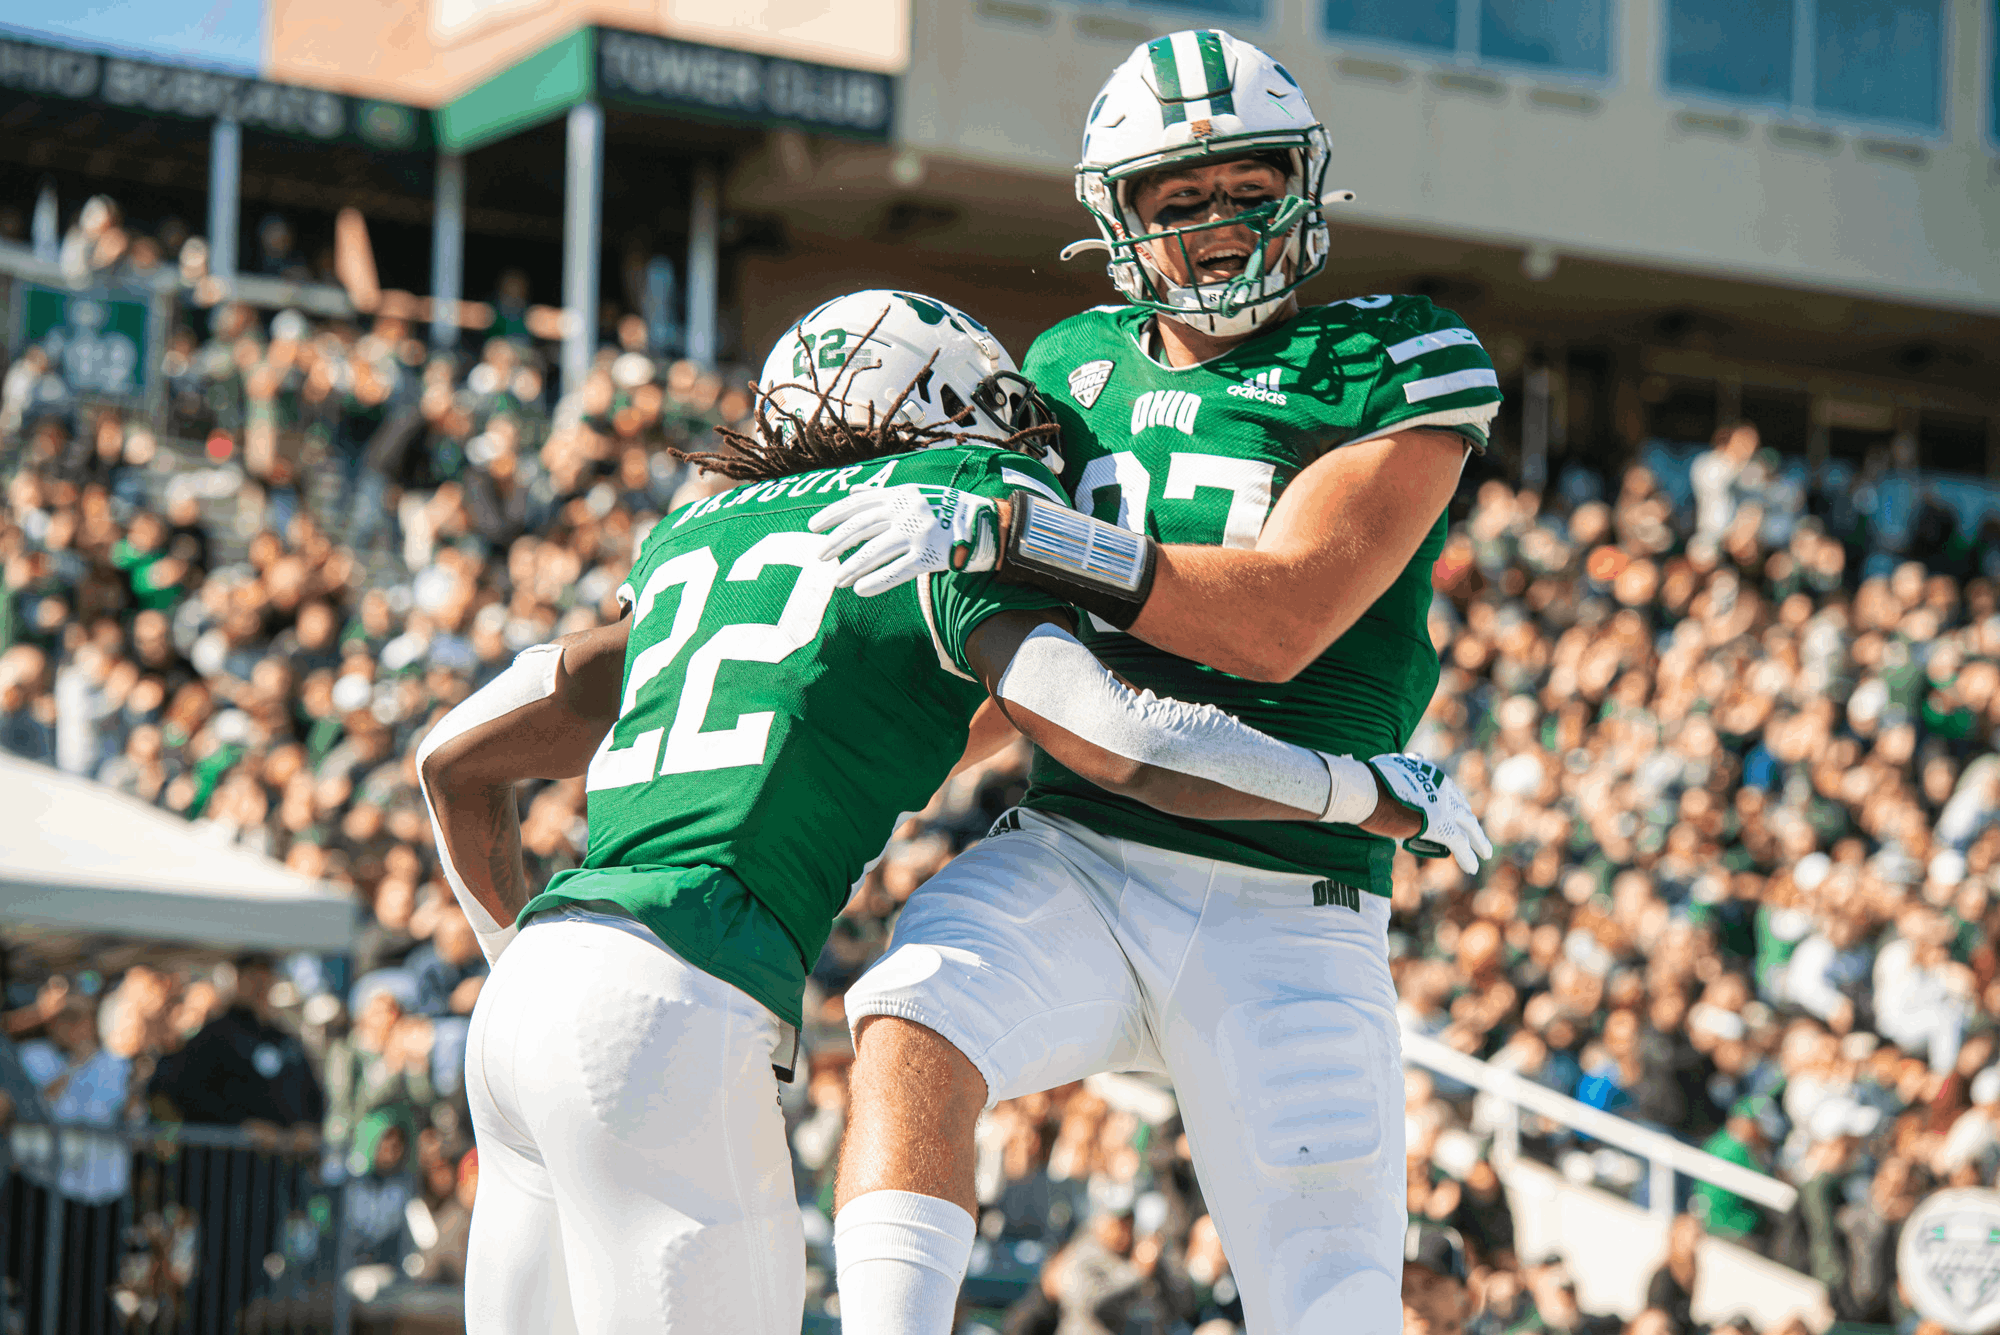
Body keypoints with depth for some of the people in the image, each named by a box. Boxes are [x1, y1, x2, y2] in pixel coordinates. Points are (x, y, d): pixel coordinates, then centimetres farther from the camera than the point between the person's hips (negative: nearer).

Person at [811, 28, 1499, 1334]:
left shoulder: (1399, 370, -3)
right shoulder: (1077, 368, 12)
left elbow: (1277, 622, -17)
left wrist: (1003, 531, -22)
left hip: (1286, 910, -3)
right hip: (1073, 856, 3)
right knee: (911, 1037, -28)